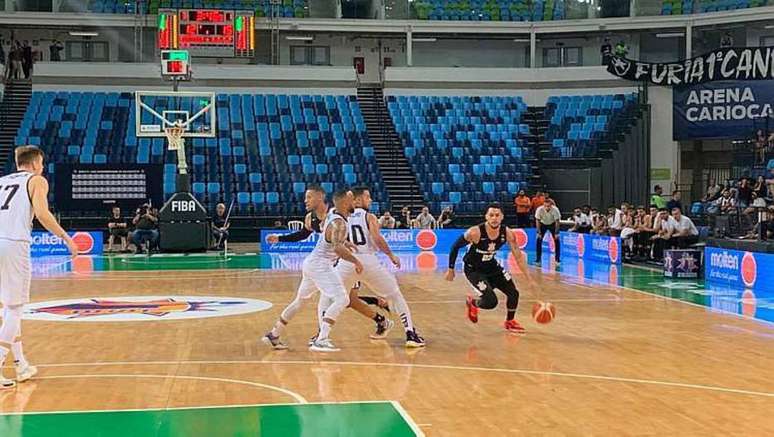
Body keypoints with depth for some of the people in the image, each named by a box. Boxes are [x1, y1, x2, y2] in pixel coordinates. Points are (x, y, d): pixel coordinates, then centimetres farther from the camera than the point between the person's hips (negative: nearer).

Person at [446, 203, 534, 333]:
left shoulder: (507, 233, -17)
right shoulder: (475, 232, -31)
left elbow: (519, 256, -8)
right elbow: (455, 247, -17)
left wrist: (529, 279, -10)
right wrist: (451, 270, -10)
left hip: (492, 266, 5)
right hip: (473, 269, -5)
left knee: (514, 293, 1)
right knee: (491, 302, -17)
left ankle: (509, 322, 30)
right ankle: (472, 303, 19)